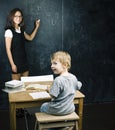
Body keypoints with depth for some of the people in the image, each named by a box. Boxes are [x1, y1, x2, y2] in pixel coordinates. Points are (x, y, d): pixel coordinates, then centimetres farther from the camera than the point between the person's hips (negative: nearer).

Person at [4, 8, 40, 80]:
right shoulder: (9, 31, -10)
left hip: (24, 60, 7)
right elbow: (8, 49, -11)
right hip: (16, 61, -7)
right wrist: (12, 64, -14)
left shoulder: (21, 30, 10)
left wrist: (37, 27, 20)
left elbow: (30, 38, 28)